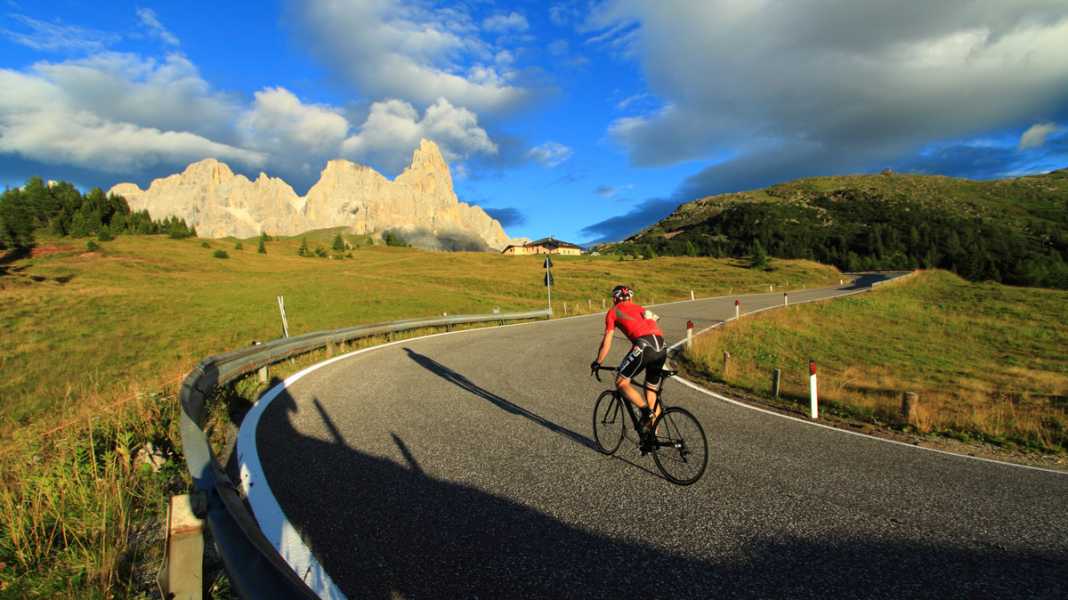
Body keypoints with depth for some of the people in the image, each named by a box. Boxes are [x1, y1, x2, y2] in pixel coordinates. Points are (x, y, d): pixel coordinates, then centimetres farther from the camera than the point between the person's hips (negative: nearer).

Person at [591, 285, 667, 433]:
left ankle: (645, 410, -12)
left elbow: (607, 342, 13)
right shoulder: (639, 308, 33)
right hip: (662, 348, 6)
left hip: (644, 346, -6)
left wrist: (597, 363, 24)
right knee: (651, 391, 19)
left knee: (621, 382, 6)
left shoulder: (613, 312, 17)